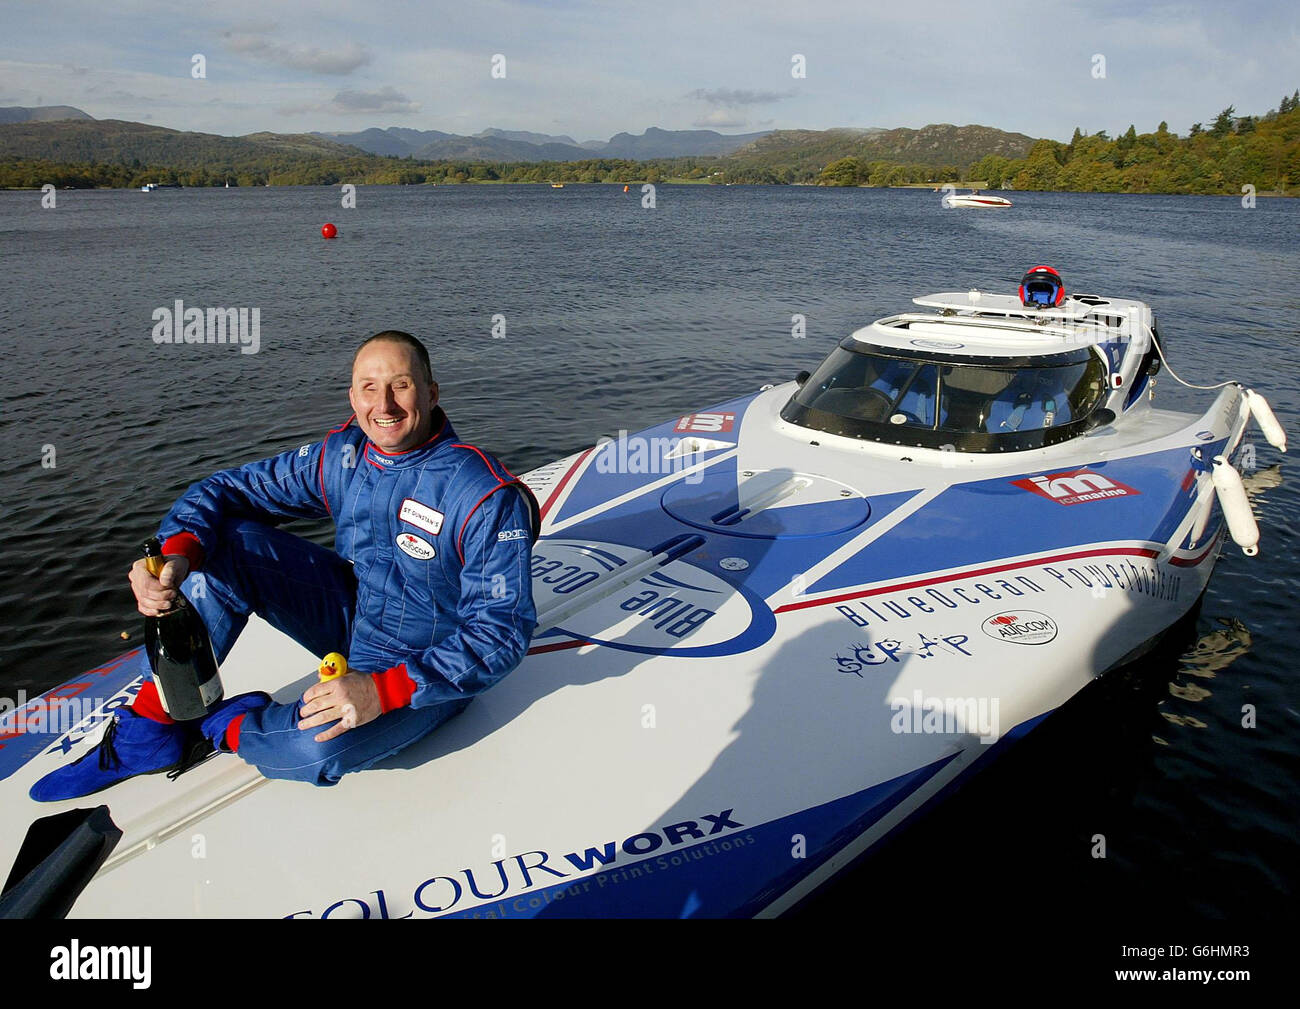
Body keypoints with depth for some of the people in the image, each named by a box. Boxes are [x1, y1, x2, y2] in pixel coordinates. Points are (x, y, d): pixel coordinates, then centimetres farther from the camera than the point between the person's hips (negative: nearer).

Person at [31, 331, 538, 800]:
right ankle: (151, 730, -3)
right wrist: (176, 555, -29)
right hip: (349, 619, 6)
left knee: (315, 748, -35)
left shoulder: (485, 497, -25)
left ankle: (223, 728, 1)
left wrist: (382, 691, -36)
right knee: (223, 542, -13)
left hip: (429, 669, -5)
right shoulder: (341, 456, -8)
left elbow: (501, 633, -26)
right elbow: (221, 490, -5)